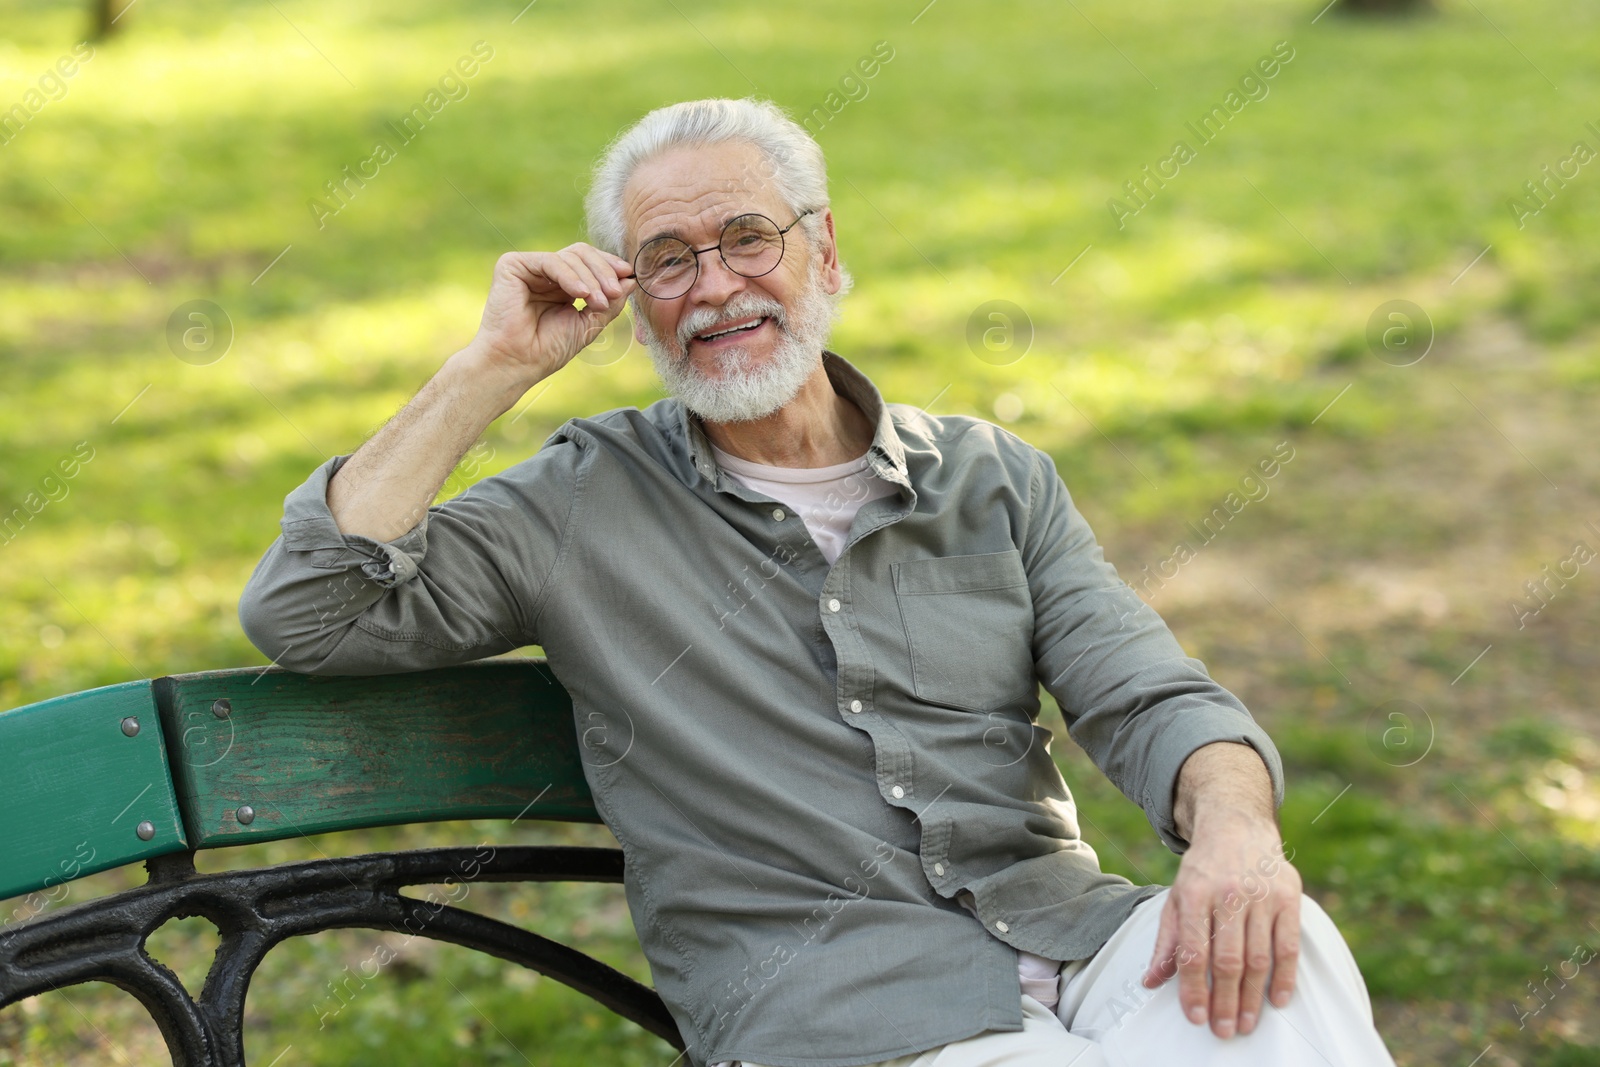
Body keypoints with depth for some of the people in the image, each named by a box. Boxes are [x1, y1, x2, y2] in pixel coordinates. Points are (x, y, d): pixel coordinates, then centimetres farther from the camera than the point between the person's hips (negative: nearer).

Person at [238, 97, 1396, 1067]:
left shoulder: (994, 477, 15)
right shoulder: (587, 503, 8)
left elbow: (1151, 699, 6)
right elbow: (302, 613, -1)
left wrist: (1234, 830, -18)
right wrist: (492, 369, -2)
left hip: (1074, 937, 3)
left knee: (1274, 947, -29)